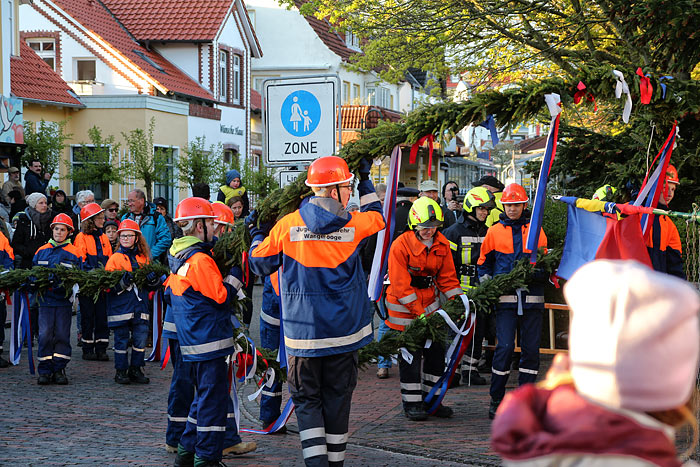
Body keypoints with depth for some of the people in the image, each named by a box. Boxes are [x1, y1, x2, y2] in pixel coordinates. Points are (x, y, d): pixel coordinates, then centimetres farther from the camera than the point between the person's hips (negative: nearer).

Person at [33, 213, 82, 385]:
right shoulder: (42, 251, 12)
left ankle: (59, 369, 8)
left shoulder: (74, 253, 5)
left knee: (62, 335, 1)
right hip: (45, 299, 1)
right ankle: (44, 371, 3)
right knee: (45, 334, -3)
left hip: (64, 301, -1)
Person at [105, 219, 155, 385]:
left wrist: (153, 279, -5)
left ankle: (136, 370, 14)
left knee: (140, 338, 2)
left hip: (140, 306, 3)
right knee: (121, 339, 1)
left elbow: (150, 282, 19)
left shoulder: (143, 258, 12)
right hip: (120, 307, -3)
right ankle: (121, 371, 12)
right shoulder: (115, 258, 1)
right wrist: (123, 282, -23)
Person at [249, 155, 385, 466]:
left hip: (303, 332, -1)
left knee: (306, 399, 7)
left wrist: (256, 234, 24)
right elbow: (377, 216, 19)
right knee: (337, 397, 12)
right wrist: (366, 182, 27)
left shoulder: (287, 225, -6)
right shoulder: (354, 224, -5)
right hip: (344, 330, 1)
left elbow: (260, 264, 5)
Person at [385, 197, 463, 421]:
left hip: (429, 302, 6)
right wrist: (419, 313, -23)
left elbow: (447, 276, 5)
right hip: (404, 307, -6)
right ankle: (412, 404, 8)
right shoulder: (400, 246, -19)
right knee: (410, 355, -1)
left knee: (436, 352, 8)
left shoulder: (441, 245, -1)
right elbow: (401, 285, -20)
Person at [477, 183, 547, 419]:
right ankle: (496, 399, 2)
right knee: (505, 347, -10)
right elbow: (484, 262, 18)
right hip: (505, 298, -2)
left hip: (532, 298, 2)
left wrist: (537, 271, -7)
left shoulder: (536, 230, 11)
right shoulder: (495, 231, 10)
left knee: (531, 349, 3)